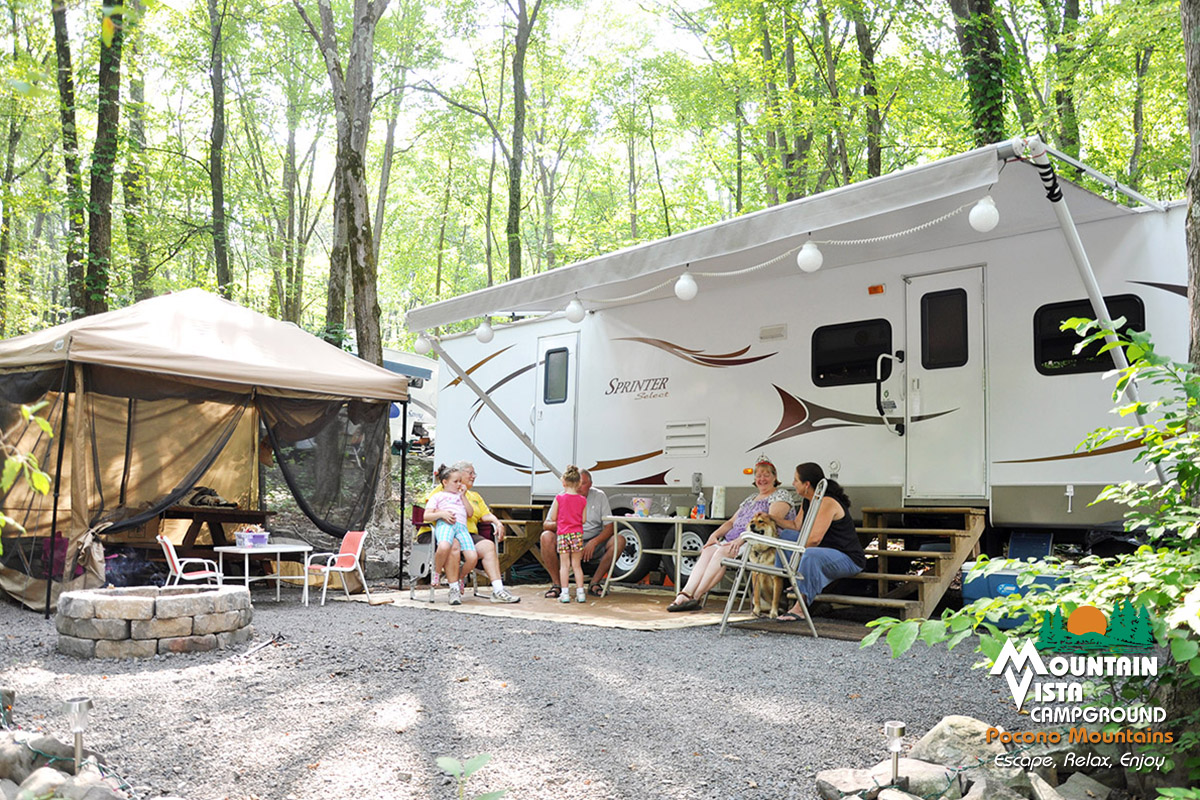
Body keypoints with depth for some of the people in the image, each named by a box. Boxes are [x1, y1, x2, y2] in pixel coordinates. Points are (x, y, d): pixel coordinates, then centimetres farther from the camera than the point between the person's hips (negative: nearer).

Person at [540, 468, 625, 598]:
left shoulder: (600, 496, -1)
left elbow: (610, 527, -5)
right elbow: (546, 525, -6)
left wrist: (594, 542, -22)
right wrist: (558, 524, -30)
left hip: (593, 544, 1)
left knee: (619, 540, -24)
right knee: (546, 537, -29)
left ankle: (594, 583, -14)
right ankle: (556, 584, -17)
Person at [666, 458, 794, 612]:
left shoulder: (781, 495, 4)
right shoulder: (751, 499, 29)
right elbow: (732, 521, 26)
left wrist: (741, 538, -23)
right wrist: (715, 534, 3)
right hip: (734, 540, 7)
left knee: (723, 551, -31)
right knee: (708, 551, -21)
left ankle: (696, 597, -34)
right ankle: (686, 594, -34)